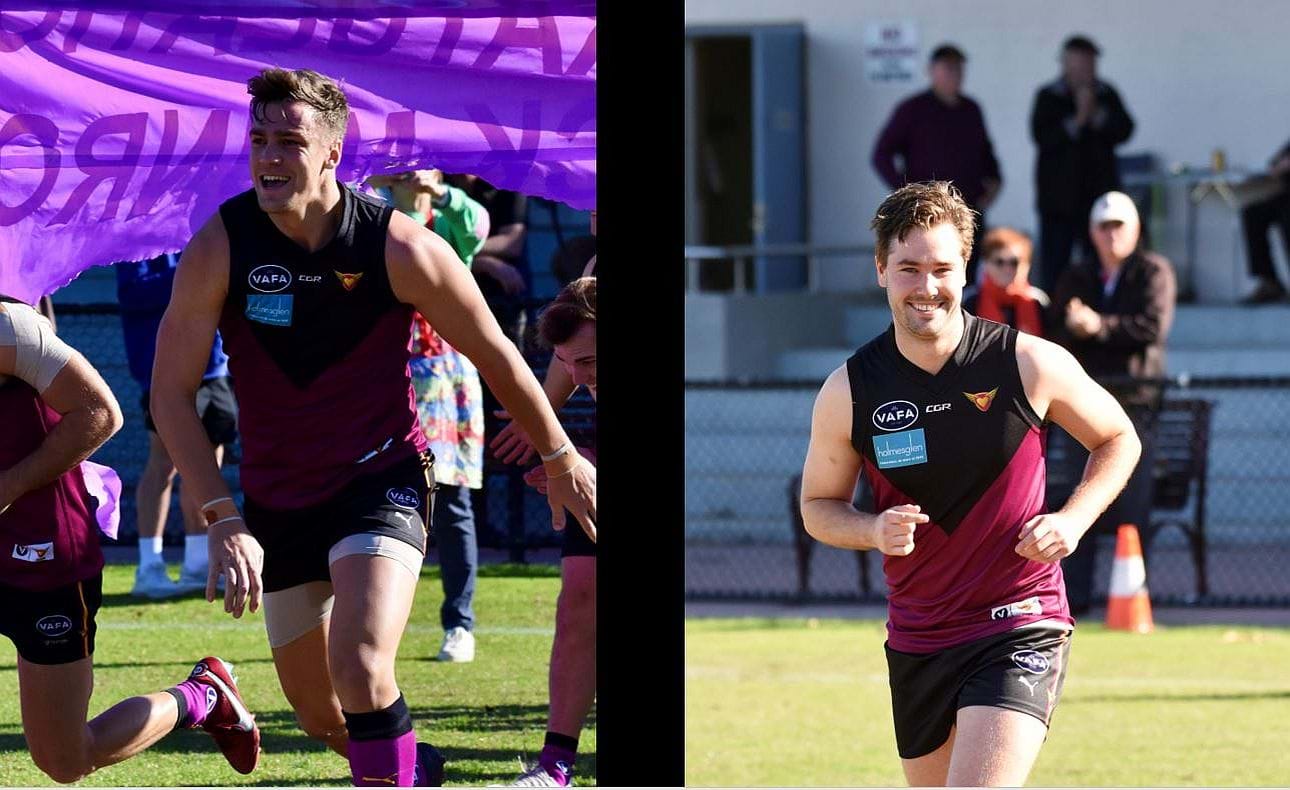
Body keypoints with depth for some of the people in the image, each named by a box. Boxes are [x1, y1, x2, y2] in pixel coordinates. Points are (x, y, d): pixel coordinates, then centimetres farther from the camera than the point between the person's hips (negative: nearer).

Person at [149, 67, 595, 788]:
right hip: (276, 502, 3)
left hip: (382, 479, -3)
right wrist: (223, 520, -18)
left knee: (360, 667, -28)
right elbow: (173, 392, -10)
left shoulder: (401, 248, -17)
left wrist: (561, 458, 10)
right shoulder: (220, 248, -15)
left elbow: (494, 354, -1)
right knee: (319, 713, 13)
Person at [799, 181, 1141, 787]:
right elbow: (818, 505, 9)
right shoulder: (848, 392, -4)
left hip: (1020, 629, -4)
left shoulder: (1030, 363, -9)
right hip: (916, 640, 4)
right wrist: (873, 530, -13)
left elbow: (1119, 440, 7)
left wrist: (1074, 519, -10)